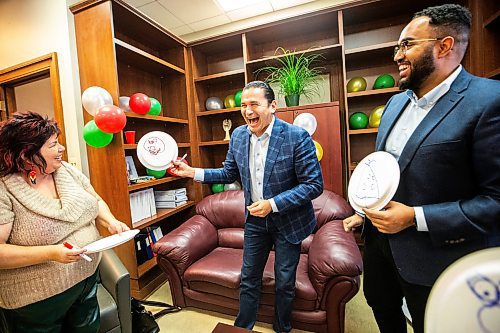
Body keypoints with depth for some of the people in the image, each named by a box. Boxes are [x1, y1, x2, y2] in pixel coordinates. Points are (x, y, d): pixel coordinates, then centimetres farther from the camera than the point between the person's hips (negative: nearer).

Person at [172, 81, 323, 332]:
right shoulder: (238, 136, -5)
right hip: (255, 218, 4)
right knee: (248, 279, 18)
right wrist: (193, 172, -6)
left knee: (284, 283, 17)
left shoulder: (297, 136, -22)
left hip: (288, 220, -3)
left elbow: (314, 184, -19)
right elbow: (229, 173, 6)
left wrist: (273, 204, -26)